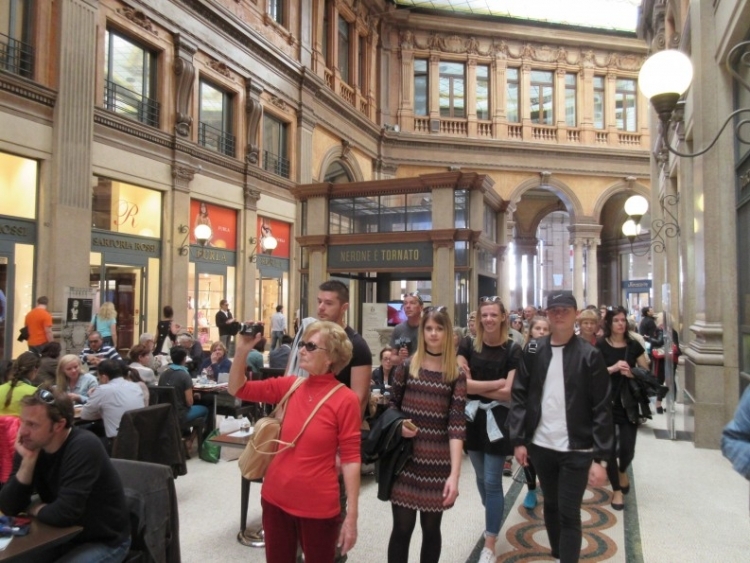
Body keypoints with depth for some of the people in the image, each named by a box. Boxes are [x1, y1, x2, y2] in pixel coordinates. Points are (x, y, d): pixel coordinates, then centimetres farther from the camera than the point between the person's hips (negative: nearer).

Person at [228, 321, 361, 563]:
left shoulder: (345, 399, -14)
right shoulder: (291, 386, -1)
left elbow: (350, 458, -12)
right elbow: (237, 389, 5)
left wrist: (352, 515, -13)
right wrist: (241, 352, -11)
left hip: (317, 506, -4)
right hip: (276, 497, 4)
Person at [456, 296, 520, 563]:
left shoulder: (513, 349, -9)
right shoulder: (468, 344, -3)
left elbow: (508, 392, -14)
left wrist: (475, 386, -11)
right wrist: (494, 383, -15)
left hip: (497, 420, -3)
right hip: (473, 417, 3)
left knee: (492, 481, 1)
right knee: (481, 477, 19)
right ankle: (492, 518, 46)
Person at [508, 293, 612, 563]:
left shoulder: (589, 355, -8)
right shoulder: (533, 350, 0)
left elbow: (602, 410, -8)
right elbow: (519, 396, 3)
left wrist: (600, 457, -12)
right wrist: (519, 439, -2)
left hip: (576, 450, -3)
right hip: (541, 445, 3)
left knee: (569, 514, 3)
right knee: (550, 506, 18)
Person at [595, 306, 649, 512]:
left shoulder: (634, 346, 4)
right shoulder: (600, 346, -5)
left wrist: (633, 373, -11)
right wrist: (613, 368, -20)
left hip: (628, 403, 2)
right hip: (606, 402, -2)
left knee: (627, 449, -1)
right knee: (609, 448, 2)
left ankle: (622, 471, 36)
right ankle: (617, 490, 22)